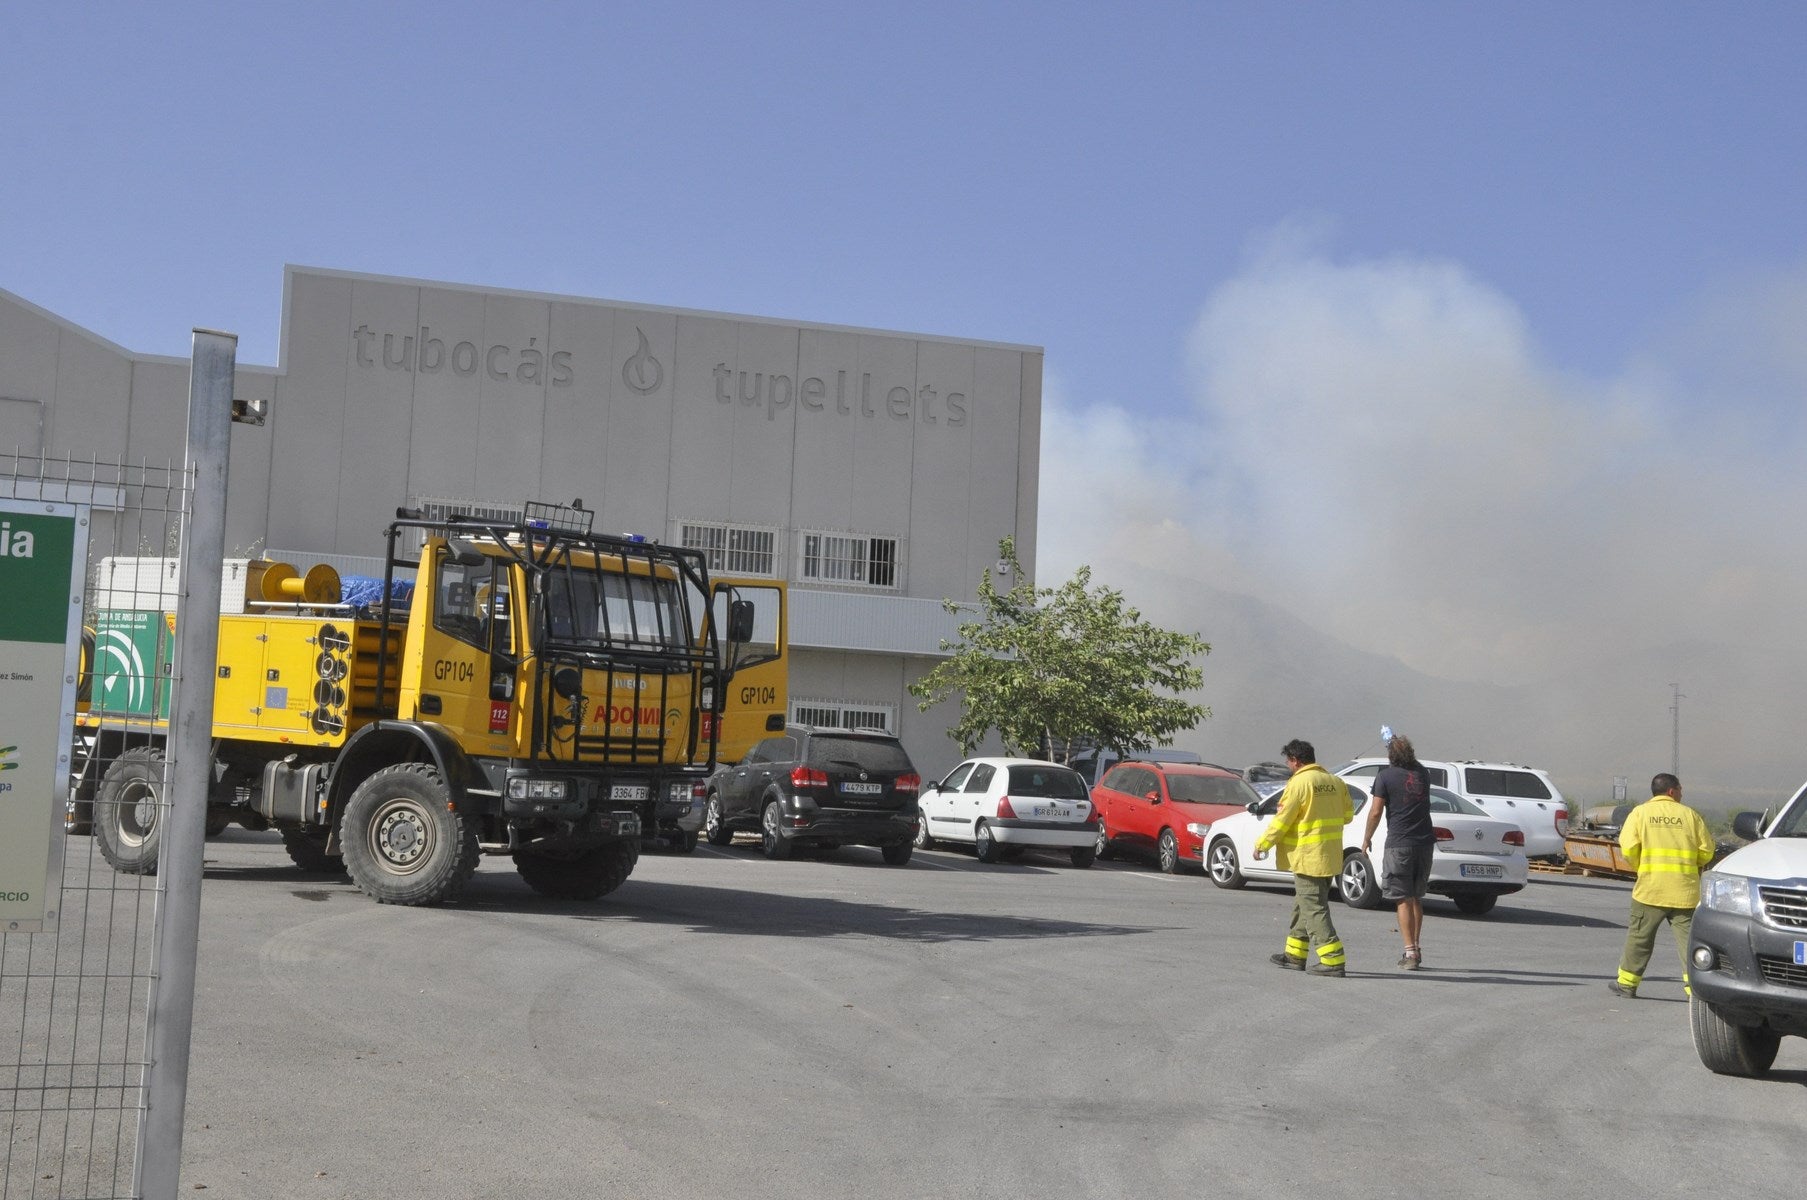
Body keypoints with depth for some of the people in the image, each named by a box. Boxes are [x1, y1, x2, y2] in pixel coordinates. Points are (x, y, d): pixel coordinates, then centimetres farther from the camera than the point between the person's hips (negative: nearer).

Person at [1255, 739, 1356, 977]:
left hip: (1308, 857, -8)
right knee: (1304, 905, 18)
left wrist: (1261, 845, -1)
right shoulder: (1335, 782, 7)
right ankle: (1295, 955, 25)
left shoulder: (1299, 783, -15)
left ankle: (1333, 960, -10)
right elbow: (1347, 814, 15)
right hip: (1331, 857, 8)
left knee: (1314, 909, -5)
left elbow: (1281, 821, -13)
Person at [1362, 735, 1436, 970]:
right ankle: (1415, 949, 18)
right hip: (1425, 842, 5)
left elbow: (1376, 811, -9)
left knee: (1403, 899, -2)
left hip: (1400, 844, -5)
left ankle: (1410, 952, -8)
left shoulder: (1385, 776, -6)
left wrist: (1367, 838, 4)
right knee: (1416, 898, 15)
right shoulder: (1422, 773, 10)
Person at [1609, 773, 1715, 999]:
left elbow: (1628, 847, -5)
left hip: (1650, 888, 0)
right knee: (1688, 937, 2)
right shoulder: (1689, 814, 6)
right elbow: (1706, 850, 5)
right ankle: (1694, 983, -6)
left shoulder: (1640, 813, 4)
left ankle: (1627, 983, 15)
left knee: (1640, 936, 9)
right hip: (1685, 890, 0)